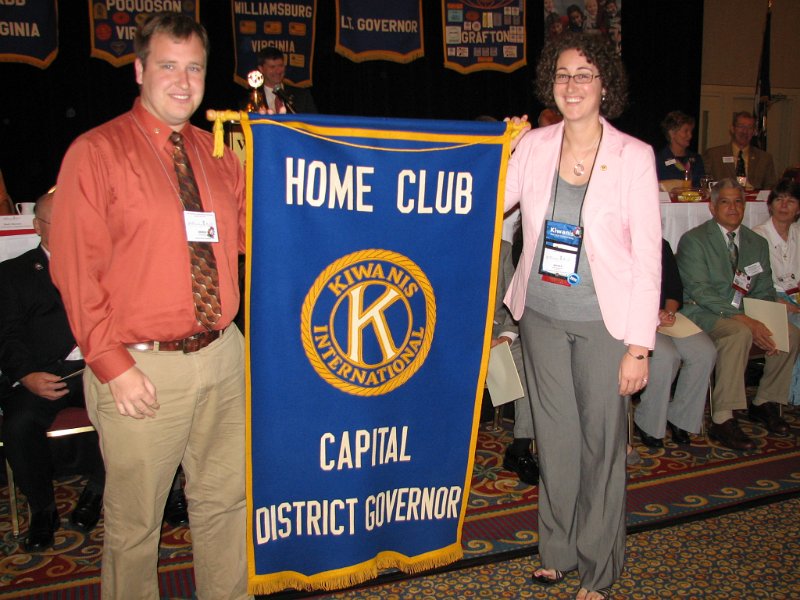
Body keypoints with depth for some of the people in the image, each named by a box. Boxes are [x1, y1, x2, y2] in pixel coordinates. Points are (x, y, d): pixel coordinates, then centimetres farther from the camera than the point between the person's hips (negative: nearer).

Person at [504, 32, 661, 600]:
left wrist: (639, 345, -11)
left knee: (602, 441, 6)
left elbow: (648, 257, -8)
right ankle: (557, 551, 34)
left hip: (603, 321, -3)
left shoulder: (634, 157, -8)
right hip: (543, 315, 3)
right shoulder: (533, 146, 2)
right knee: (555, 436, 15)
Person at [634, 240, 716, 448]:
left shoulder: (662, 246, 16)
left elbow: (675, 288, 14)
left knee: (705, 352, -17)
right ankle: (646, 422, -10)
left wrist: (669, 311, -7)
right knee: (667, 355, -32)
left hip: (663, 316, 6)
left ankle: (679, 417, -1)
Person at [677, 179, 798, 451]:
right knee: (739, 334, -34)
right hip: (703, 313, -6)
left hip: (748, 316, 7)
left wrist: (764, 321, -10)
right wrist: (744, 320, -25)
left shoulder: (757, 243, 14)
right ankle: (722, 420, -29)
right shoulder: (693, 240, -6)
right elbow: (699, 291, -16)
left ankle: (764, 403, 5)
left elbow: (764, 291, 13)